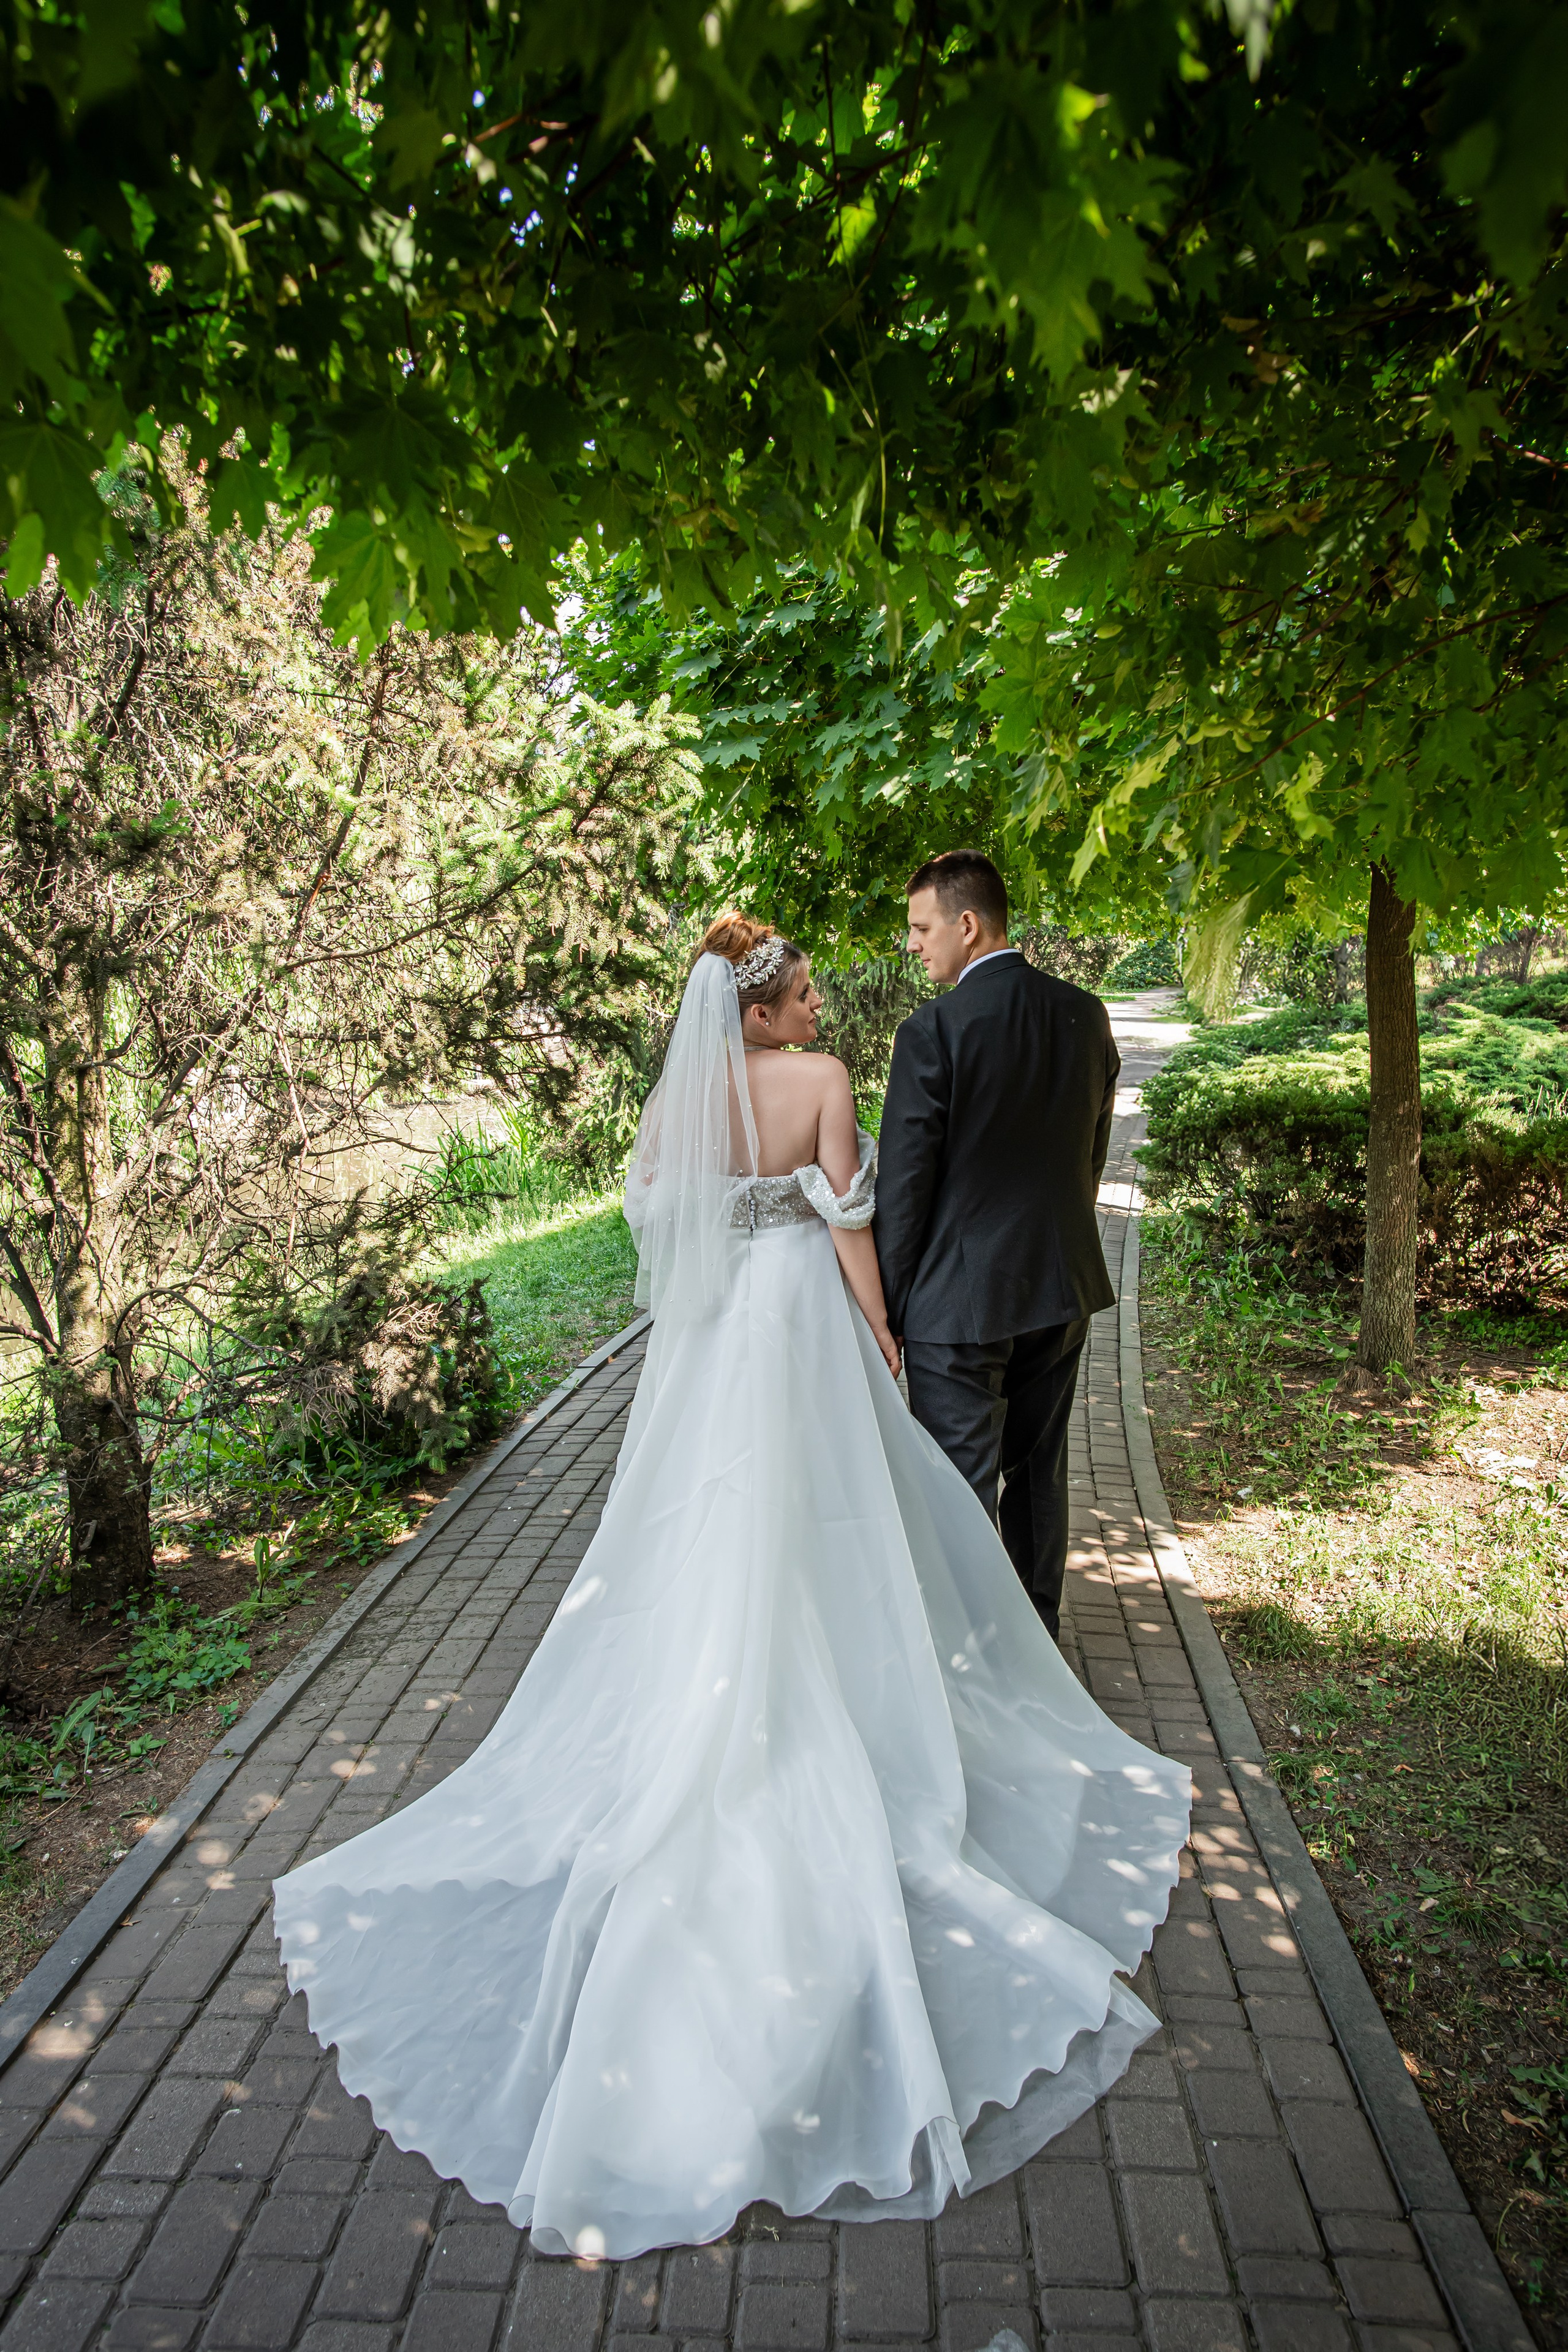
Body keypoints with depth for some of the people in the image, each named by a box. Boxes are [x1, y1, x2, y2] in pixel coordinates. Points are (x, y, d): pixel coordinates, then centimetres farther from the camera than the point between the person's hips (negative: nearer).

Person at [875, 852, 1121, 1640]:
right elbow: (1093, 1153, 10)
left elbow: (903, 1184, -14)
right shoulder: (1086, 1015, 2)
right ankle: (1038, 1631, 37)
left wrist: (885, 1309, -6)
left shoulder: (935, 1029, -17)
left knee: (962, 1489, 4)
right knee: (1039, 1469, 21)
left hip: (959, 1298, -7)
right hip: (1061, 1286, 7)